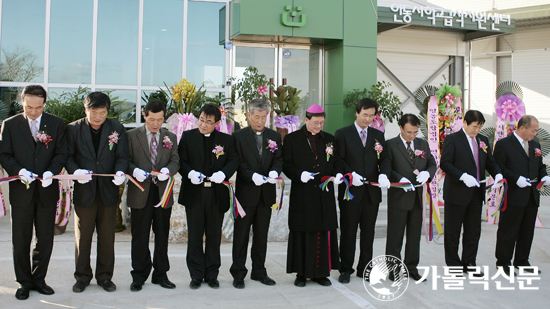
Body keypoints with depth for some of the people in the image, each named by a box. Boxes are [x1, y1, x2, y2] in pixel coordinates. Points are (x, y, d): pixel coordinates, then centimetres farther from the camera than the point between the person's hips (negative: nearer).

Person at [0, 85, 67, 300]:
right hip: (21, 191, -1)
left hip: (47, 191, 1)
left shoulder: (56, 124, 4)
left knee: (45, 240, 9)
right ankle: (23, 283, 20)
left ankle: (39, 279, 24)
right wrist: (19, 171, -16)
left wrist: (51, 171, -15)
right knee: (21, 241, 6)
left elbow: (61, 153, 2)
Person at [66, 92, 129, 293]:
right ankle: (82, 276, 21)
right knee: (82, 236, 7)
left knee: (107, 237, 9)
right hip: (84, 191, -1)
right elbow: (68, 156, 0)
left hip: (108, 190, 1)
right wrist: (75, 171, -20)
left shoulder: (117, 129, 4)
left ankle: (105, 276, 22)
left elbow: (122, 156, 2)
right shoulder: (73, 129, 2)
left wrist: (120, 171, -19)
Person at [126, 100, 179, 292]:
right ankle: (139, 276, 15)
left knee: (162, 235, 9)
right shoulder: (132, 136, 4)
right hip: (140, 192, -2)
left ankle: (161, 274, 21)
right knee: (139, 236, 2)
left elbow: (175, 161, 6)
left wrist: (168, 170, -15)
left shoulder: (170, 138, 12)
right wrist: (134, 170, -18)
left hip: (163, 192, 2)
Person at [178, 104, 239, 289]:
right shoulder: (187, 137, 6)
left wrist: (223, 173, -17)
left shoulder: (226, 140, 8)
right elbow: (180, 161, 2)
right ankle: (196, 275, 16)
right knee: (195, 236, 4)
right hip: (193, 193, -1)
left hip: (217, 194, 1)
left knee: (214, 236, 8)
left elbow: (234, 161, 2)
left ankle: (212, 275, 20)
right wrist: (190, 173, -17)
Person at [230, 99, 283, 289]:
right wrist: (252, 175, -22)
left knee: (261, 235, 12)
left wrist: (275, 171, -15)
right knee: (241, 235, 3)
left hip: (266, 194, 4)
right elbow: (238, 163, -7)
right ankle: (238, 273, 12)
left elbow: (279, 159, 6)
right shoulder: (239, 136, -2)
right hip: (246, 193, -3)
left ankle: (259, 271, 24)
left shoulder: (275, 136, 10)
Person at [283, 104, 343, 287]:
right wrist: (300, 174, -17)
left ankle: (320, 272, 15)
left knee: (323, 233, 4)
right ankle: (301, 273, 13)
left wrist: (338, 174, -5)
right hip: (302, 195, -3)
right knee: (301, 234, 3)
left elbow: (336, 162, 16)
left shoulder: (329, 139, 13)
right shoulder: (292, 139, 3)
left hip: (325, 195, 3)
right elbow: (286, 165, 0)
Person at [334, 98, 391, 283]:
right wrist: (350, 174, -20)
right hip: (350, 191, -4)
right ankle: (346, 269, 13)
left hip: (372, 192, 4)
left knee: (368, 232, 10)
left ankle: (364, 268, 21)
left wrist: (384, 174, -14)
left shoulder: (378, 136, 12)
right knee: (348, 232, 3)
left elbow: (384, 159, 7)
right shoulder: (343, 134, 0)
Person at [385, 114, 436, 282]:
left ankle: (411, 267, 24)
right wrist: (400, 179, -24)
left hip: (417, 197, 5)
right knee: (395, 235, 2)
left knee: (415, 234, 12)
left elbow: (432, 164, 14)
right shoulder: (391, 145, -5)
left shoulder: (423, 144, 11)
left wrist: (427, 173, -8)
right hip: (398, 197, -5)